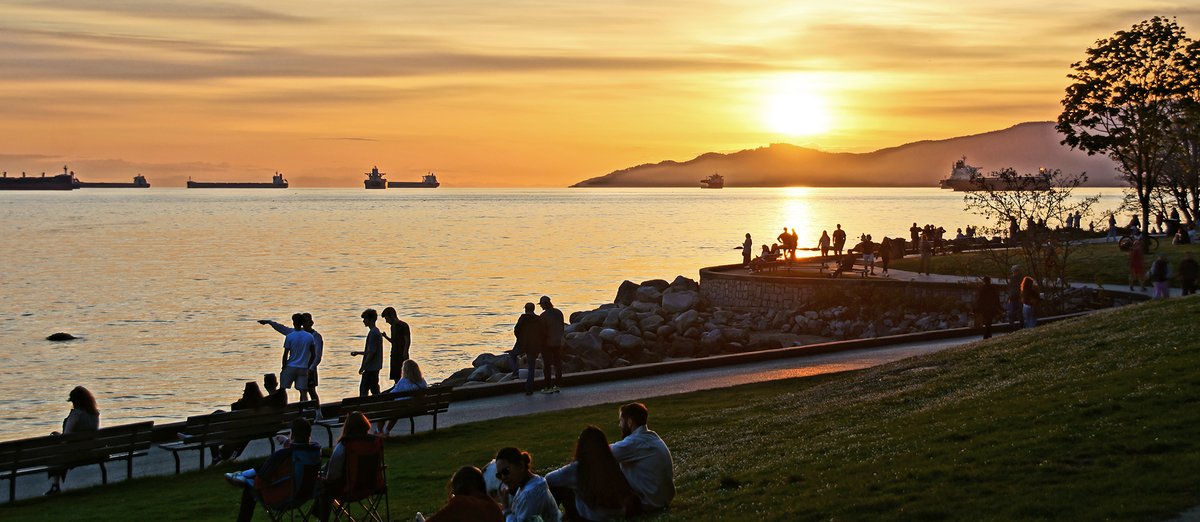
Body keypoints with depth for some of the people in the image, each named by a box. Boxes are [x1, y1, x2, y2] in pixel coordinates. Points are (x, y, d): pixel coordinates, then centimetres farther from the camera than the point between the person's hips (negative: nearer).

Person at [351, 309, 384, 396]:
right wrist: (358, 353, 23)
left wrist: (363, 366, -18)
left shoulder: (373, 333, -17)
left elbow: (372, 352, -21)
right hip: (374, 366, 10)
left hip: (371, 367, -10)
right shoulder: (376, 332, 15)